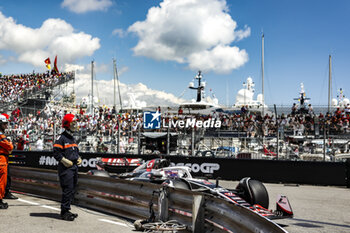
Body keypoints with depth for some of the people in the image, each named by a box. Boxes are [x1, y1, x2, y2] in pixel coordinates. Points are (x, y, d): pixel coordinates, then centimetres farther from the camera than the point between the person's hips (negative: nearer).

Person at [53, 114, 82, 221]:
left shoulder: (72, 138, 20)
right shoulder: (61, 138, -9)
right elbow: (56, 153, -13)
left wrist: (78, 158, 12)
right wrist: (65, 161, -18)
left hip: (74, 167, 9)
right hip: (66, 168, -9)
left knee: (72, 190, 12)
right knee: (67, 190, -10)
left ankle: (66, 210, 21)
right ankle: (64, 212, -2)